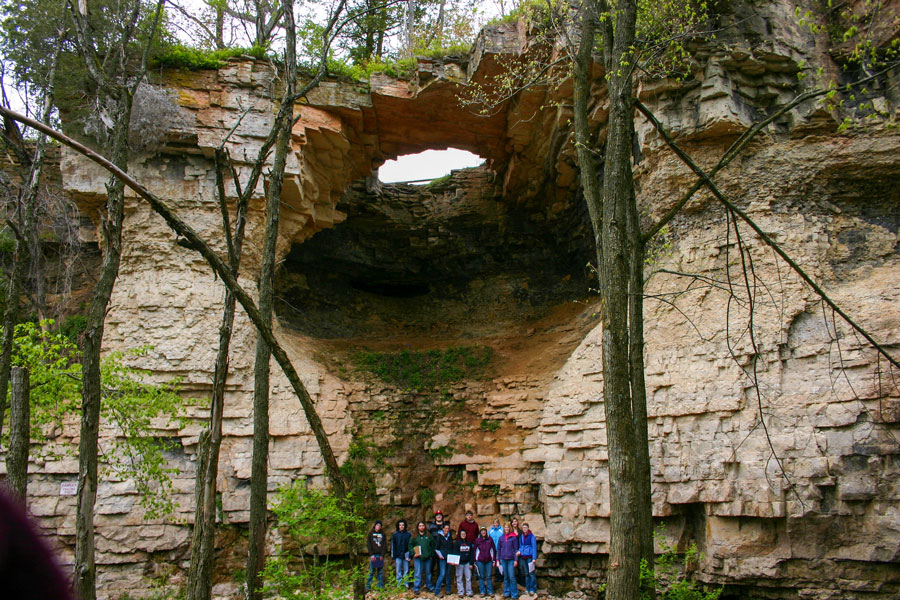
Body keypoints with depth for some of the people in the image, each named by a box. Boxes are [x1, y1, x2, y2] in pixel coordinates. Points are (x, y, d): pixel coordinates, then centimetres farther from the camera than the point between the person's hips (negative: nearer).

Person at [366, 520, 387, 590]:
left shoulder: (382, 534, 11)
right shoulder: (371, 533, 5)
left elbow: (384, 545, 8)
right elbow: (368, 544, 0)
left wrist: (382, 555, -4)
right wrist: (371, 555, -9)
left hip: (380, 556, 2)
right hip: (373, 555, -2)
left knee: (380, 571, 5)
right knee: (371, 571, -4)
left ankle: (381, 585, 10)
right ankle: (368, 586, 1)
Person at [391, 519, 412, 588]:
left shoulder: (408, 534, 5)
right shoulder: (395, 535, 6)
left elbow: (410, 545, 6)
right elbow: (393, 545, 7)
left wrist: (410, 556, -1)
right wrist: (393, 556, 2)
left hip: (406, 555, 0)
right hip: (398, 556, 0)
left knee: (406, 570, 3)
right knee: (398, 571, 2)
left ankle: (406, 584, 10)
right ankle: (399, 584, 9)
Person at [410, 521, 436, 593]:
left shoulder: (428, 536, 9)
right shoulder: (414, 537, 4)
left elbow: (432, 545, 14)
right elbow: (410, 546, 5)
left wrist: (431, 553, 3)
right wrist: (413, 553, -8)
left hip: (427, 557, 2)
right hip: (418, 558, -2)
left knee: (428, 573, 13)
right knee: (417, 573, -4)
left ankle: (429, 587, 26)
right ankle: (416, 588, 4)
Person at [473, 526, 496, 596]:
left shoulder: (490, 539, 4)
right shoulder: (477, 540, 3)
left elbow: (493, 550, 7)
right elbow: (474, 550, 6)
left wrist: (494, 560, 5)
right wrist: (474, 561, 3)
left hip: (489, 561, 0)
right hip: (480, 561, 0)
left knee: (489, 576, 2)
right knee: (481, 576, 4)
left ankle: (490, 591, 8)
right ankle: (482, 591, 11)